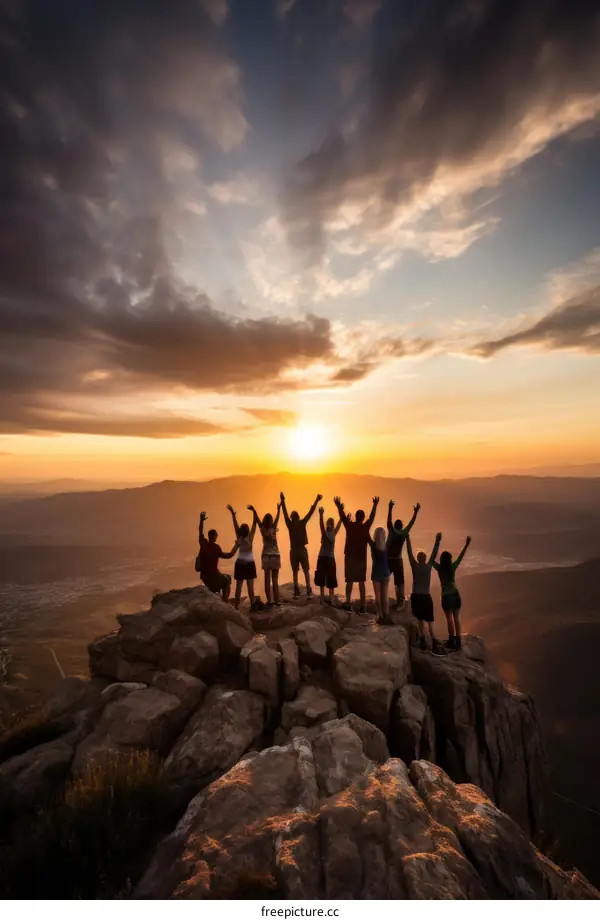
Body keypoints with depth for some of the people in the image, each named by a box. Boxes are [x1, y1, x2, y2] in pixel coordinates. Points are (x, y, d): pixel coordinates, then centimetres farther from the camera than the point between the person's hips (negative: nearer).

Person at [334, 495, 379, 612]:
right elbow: (372, 516, 10)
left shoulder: (349, 525, -4)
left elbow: (342, 516, 9)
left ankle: (348, 603, 0)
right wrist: (375, 505, 23)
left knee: (350, 581, 6)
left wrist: (338, 506, 24)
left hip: (350, 557, 0)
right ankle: (363, 605, 4)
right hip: (361, 557, 0)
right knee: (361, 582, 6)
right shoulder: (366, 527, -4)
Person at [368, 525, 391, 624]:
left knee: (378, 596, 6)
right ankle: (386, 616, 7)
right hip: (385, 573, 2)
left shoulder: (373, 545, -11)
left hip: (376, 573, -2)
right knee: (385, 596, 9)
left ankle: (381, 616, 4)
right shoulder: (386, 545, -5)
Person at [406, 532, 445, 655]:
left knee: (420, 620, 11)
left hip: (416, 597, 0)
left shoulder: (415, 566, -3)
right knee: (430, 621, 2)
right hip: (426, 597, 0)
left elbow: (410, 553, -1)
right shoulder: (429, 566, -1)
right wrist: (437, 541, 11)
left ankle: (423, 642, 11)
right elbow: (434, 554, 5)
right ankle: (434, 643, -10)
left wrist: (408, 538, 4)